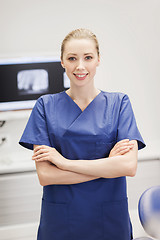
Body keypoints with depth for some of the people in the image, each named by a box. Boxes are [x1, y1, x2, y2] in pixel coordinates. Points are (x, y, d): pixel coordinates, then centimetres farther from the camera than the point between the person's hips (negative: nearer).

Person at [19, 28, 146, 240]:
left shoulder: (119, 103, -2)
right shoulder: (46, 106, -2)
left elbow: (129, 166, -15)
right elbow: (44, 175, -11)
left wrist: (65, 162, -17)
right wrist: (108, 164, -16)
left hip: (110, 221, 0)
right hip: (59, 221, 0)